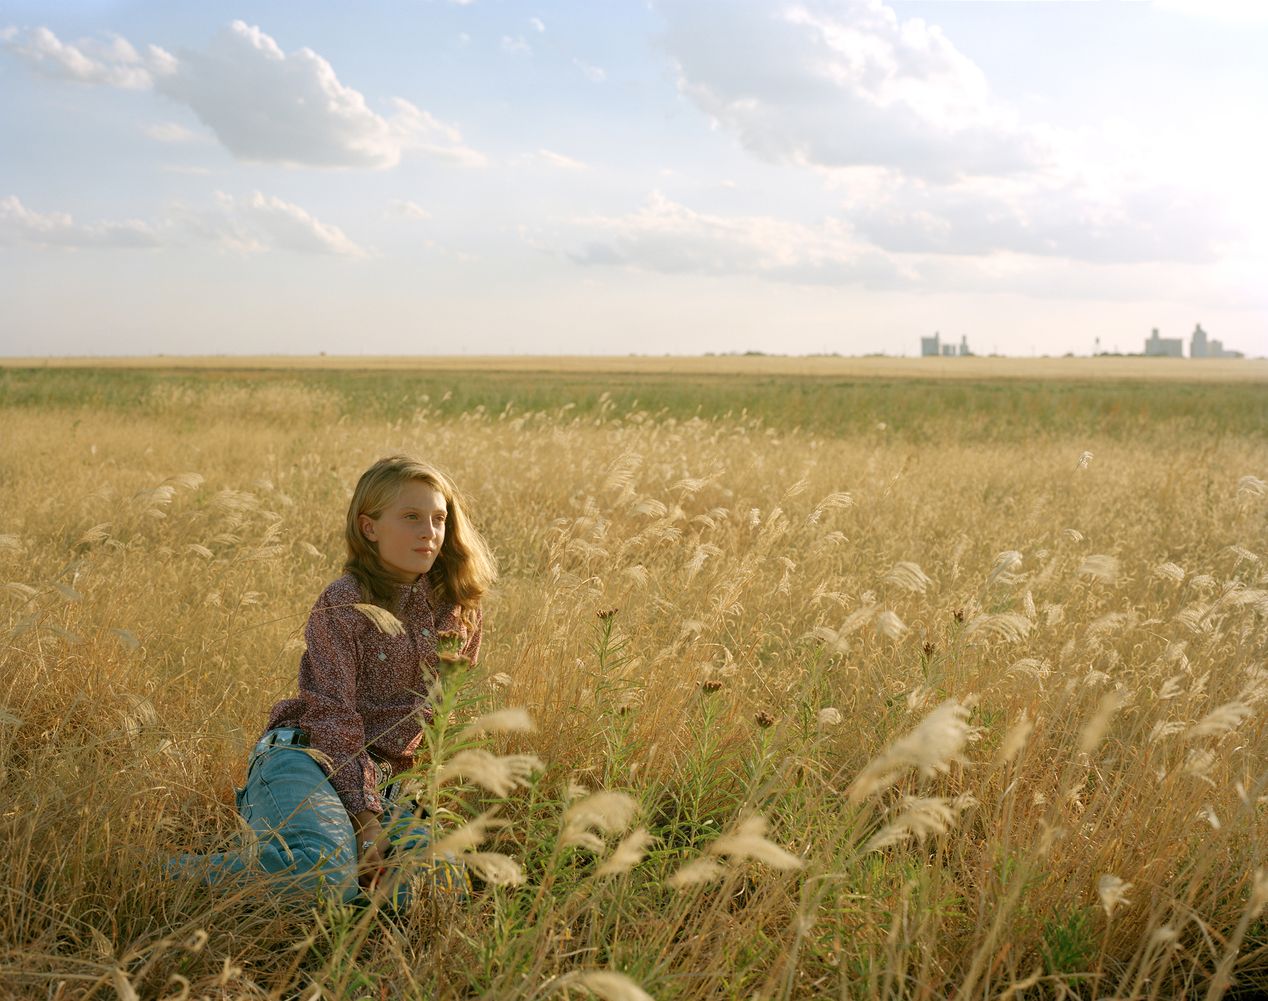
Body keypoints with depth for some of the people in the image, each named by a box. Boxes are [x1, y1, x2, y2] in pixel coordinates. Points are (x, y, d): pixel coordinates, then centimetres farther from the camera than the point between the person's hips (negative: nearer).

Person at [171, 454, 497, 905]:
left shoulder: (458, 609, 9)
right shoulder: (343, 605, -8)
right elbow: (335, 715, -13)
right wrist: (366, 818, -19)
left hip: (381, 781, 7)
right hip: (306, 759, -7)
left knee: (445, 885, -16)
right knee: (328, 878, -35)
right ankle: (177, 874, -10)